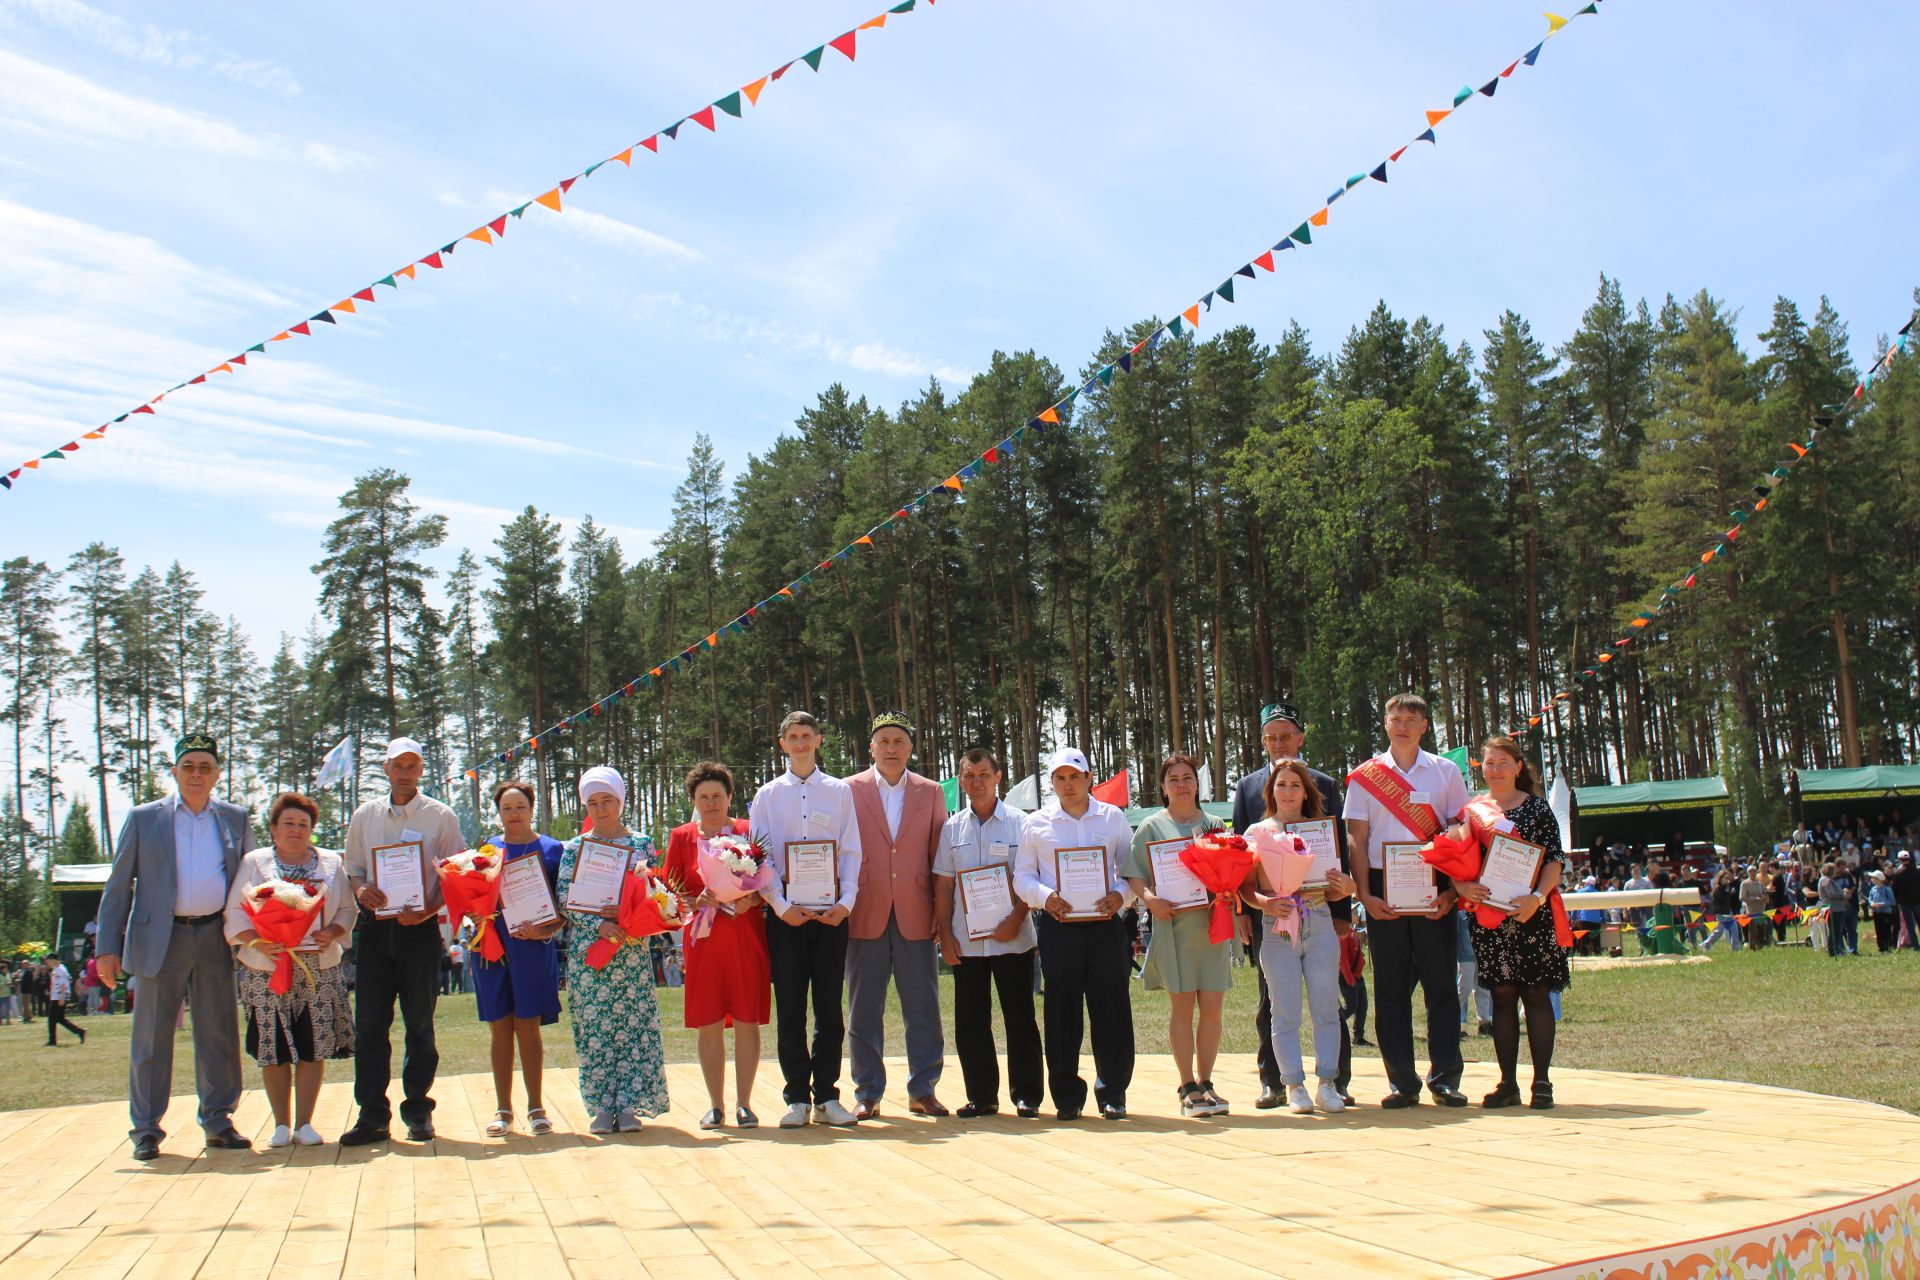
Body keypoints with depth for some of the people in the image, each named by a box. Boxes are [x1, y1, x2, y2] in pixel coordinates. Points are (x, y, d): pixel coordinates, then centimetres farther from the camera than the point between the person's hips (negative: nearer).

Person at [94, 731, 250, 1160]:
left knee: (219, 1035, 5)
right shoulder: (144, 818, 5)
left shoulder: (236, 819, 10)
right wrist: (108, 947, -2)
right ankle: (146, 1130, 12)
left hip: (215, 938, 2)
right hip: (161, 940, -2)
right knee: (152, 1036, 2)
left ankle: (218, 1122, 16)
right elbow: (118, 886, 5)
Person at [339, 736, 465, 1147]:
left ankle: (418, 1110, 13)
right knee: (369, 1024, -1)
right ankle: (372, 1115, 5)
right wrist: (361, 890, -9)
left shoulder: (440, 816, 3)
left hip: (420, 928, -2)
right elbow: (353, 869, 14)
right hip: (375, 927, 2)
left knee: (420, 1024, 3)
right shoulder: (365, 816, 11)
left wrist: (430, 909, -14)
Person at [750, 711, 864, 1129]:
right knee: (790, 1008, 1)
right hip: (785, 912, 0)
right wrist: (780, 906, -9)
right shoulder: (767, 796, 9)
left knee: (830, 1006, 2)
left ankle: (826, 1096, 9)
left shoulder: (840, 792, 9)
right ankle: (797, 1098, 7)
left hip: (830, 911, 0)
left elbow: (851, 852, 6)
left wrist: (846, 902, -8)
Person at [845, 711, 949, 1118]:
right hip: (865, 916, -1)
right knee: (864, 1011, 4)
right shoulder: (850, 790, 5)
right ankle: (867, 1093, 14)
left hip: (916, 916, 1)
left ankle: (922, 1090, 15)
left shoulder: (931, 792, 9)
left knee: (924, 1009, 4)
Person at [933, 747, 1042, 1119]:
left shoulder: (1020, 823, 1)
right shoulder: (952, 828, 8)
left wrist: (1015, 920, -13)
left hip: (1012, 938, -3)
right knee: (970, 1022, 6)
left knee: (1020, 1018, 2)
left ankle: (1026, 1095, 10)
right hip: (965, 941, 3)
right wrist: (945, 934, 2)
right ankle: (981, 1096, 15)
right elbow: (943, 885, 9)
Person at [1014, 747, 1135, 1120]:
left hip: (1105, 925, 0)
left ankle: (1112, 1093, 12)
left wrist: (1120, 895, -10)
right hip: (1059, 927, 0)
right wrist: (1045, 896, -12)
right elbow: (1022, 877, 8)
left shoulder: (1114, 818, 10)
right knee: (1062, 1014, 2)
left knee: (1111, 1010, 0)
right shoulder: (1036, 823, 9)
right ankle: (1067, 1096, 11)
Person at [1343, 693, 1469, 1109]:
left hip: (1433, 887, 0)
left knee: (1440, 981, 0)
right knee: (1391, 987, 2)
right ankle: (1402, 1082, 8)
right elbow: (1356, 839, 5)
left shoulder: (1446, 772, 7)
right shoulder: (1364, 776, 7)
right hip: (1383, 889, 0)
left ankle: (1445, 1078, 6)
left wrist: (1452, 890, -6)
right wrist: (1365, 894, -6)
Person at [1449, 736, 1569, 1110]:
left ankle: (1542, 1081, 6)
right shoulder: (1471, 811, 9)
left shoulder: (1537, 808, 3)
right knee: (1502, 995, 5)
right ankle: (1508, 1083, 11)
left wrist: (1538, 897, -17)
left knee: (1537, 994, 0)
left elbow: (1555, 860, -3)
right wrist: (1461, 886, -12)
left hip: (1532, 915, -2)